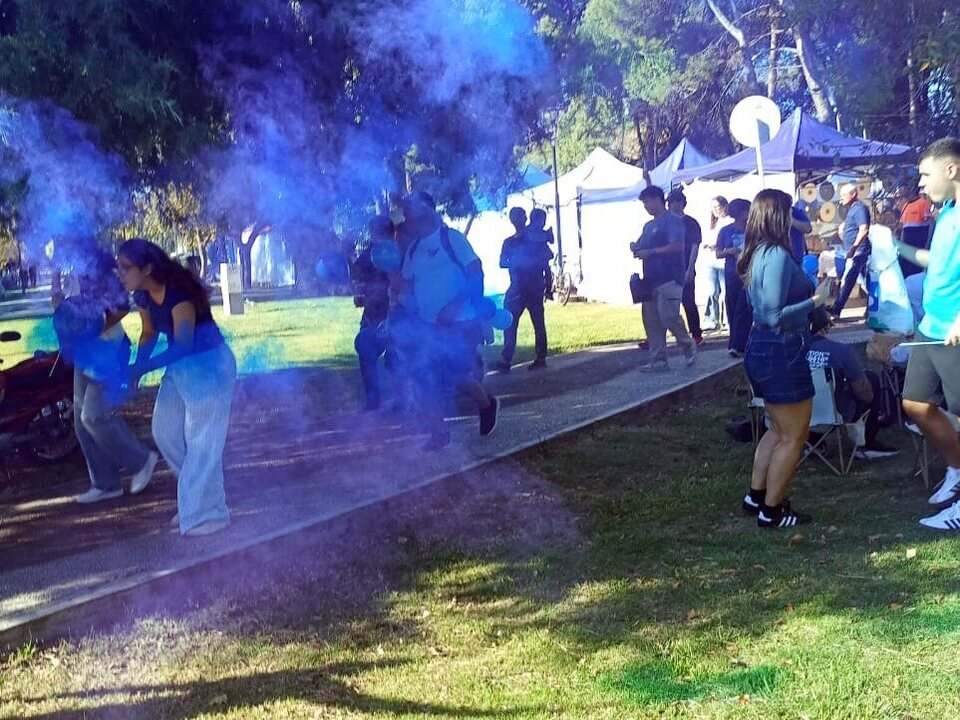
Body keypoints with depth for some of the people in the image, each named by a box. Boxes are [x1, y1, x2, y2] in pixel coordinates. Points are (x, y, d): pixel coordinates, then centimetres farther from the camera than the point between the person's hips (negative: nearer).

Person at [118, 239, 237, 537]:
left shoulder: (178, 294, -26)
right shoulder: (143, 297, -1)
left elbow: (182, 344, -29)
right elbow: (149, 335, 13)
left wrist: (142, 368, -29)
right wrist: (136, 367, -1)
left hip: (208, 366, -9)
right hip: (179, 367, 9)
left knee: (201, 441, -6)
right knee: (165, 432, 12)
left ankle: (207, 514, 2)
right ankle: (197, 497, 26)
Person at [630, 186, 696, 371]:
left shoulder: (672, 220, -5)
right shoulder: (648, 226, 22)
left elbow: (677, 246, -17)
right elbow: (641, 247, 27)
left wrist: (650, 252, -18)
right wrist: (636, 248, 2)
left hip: (669, 278, -9)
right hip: (651, 279, 9)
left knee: (669, 317, -14)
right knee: (651, 321, 4)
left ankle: (688, 345, 10)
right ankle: (658, 359, 8)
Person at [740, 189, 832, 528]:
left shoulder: (756, 254, 7)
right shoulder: (777, 255, -22)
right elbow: (775, 317, -26)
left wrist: (808, 291, 22)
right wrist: (815, 301, -21)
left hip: (761, 348, 10)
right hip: (781, 352, -10)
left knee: (779, 429, 23)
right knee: (794, 436, 4)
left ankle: (756, 496, 28)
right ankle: (772, 511, 11)